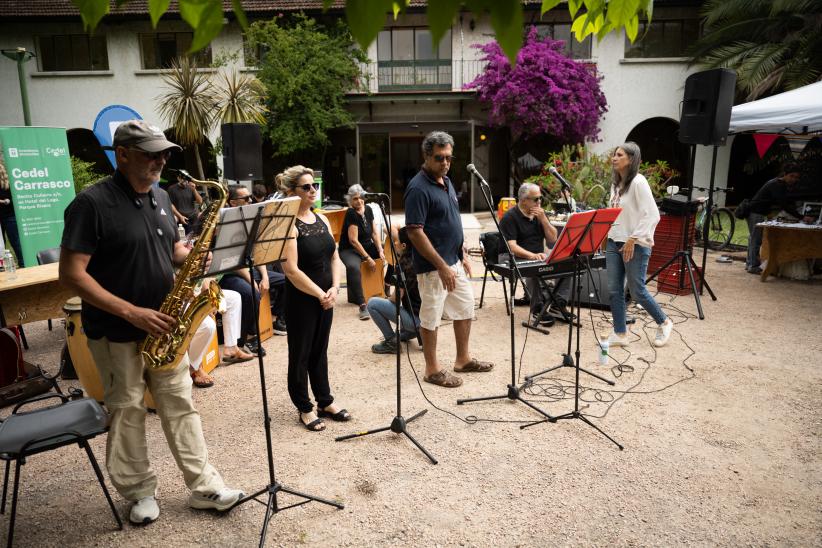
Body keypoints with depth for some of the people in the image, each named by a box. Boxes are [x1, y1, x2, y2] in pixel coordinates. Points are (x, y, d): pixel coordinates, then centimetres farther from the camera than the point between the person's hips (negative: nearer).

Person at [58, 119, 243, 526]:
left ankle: (204, 486, 19)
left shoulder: (160, 197, 7)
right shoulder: (91, 203, -15)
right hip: (117, 332, -6)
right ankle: (140, 492, 28)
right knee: (127, 412, 9)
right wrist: (132, 312, -23)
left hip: (162, 325, 6)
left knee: (180, 405, 10)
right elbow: (71, 275, -18)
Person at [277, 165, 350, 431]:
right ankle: (305, 408, 22)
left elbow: (335, 258, 8)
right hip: (301, 299, -7)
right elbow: (291, 270, -20)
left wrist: (334, 289, -6)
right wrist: (320, 294, -15)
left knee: (320, 350, 17)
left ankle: (325, 401, 30)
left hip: (325, 297, 7)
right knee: (301, 353, 8)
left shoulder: (322, 219, 7)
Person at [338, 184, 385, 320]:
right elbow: (353, 241, -21)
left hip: (368, 246, 7)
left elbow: (375, 233, 5)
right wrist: (368, 258, -21)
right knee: (353, 267, -39)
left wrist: (380, 251, -10)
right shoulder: (351, 213, -18)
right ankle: (362, 305, -39)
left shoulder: (368, 210, 2)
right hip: (349, 250, -7)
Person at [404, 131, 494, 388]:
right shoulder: (418, 188, -19)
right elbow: (415, 232, -23)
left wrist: (463, 255, 15)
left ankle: (463, 359, 33)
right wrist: (442, 266, -23)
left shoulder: (446, 181, 10)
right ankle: (432, 369, 19)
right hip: (433, 266, -9)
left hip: (454, 261, 9)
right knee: (431, 317, 4)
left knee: (465, 308, 17)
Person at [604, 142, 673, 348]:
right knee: (614, 290, 6)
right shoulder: (616, 183, 11)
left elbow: (651, 215, -18)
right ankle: (620, 334, 17)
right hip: (614, 242, 7)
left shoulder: (638, 182, -13)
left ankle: (663, 323, 27)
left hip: (635, 245, -7)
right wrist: (607, 234, 9)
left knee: (637, 291, 2)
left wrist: (632, 240, -19)